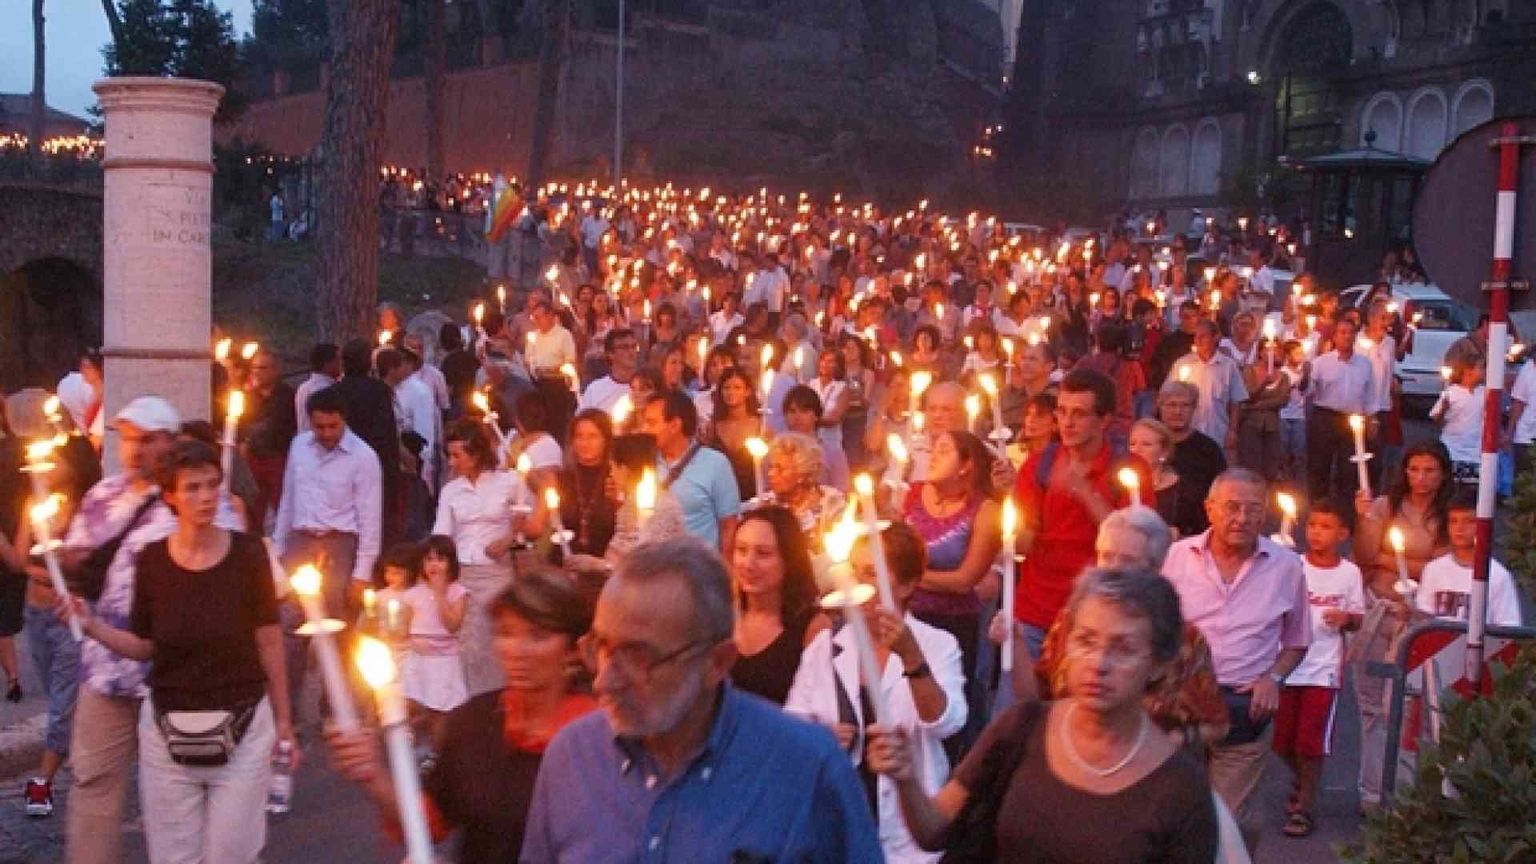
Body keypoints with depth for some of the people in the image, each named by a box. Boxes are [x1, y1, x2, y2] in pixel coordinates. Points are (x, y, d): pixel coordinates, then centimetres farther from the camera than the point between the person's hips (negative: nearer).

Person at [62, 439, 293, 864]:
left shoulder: (248, 553, -8)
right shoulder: (151, 560, -4)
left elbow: (269, 642, -2)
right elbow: (144, 647, 5)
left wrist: (283, 720, 1)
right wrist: (90, 624, -10)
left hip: (242, 726, -2)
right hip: (169, 730, 2)